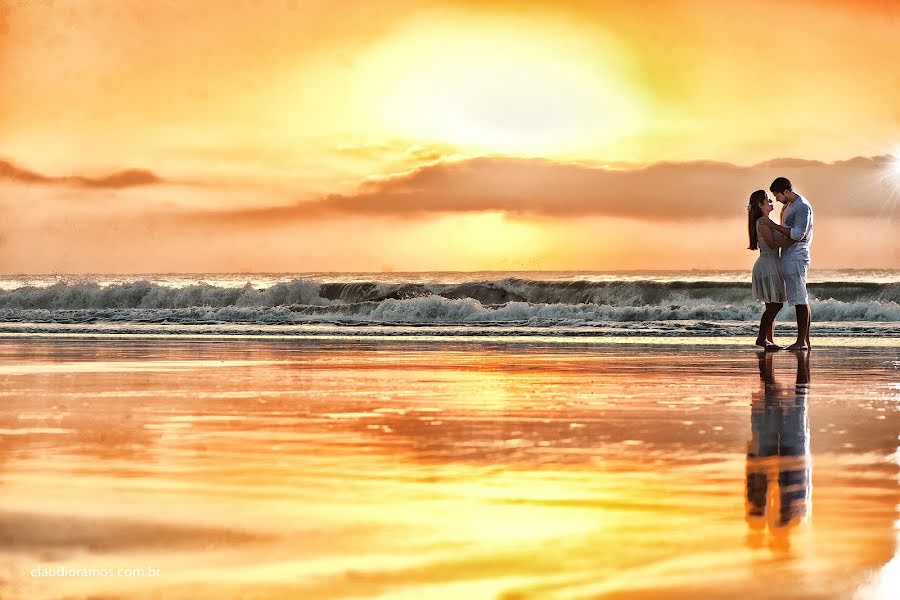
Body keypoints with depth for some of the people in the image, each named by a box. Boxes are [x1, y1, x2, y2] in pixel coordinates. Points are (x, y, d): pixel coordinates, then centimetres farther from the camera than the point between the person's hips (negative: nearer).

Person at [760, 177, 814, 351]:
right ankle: (806, 340, 10)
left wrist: (774, 226, -18)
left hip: (796, 256, -10)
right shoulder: (790, 206, 18)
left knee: (800, 300, -10)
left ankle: (801, 341, -11)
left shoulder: (802, 206, -13)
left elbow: (798, 234, -22)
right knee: (802, 300, 8)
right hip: (790, 257, 10)